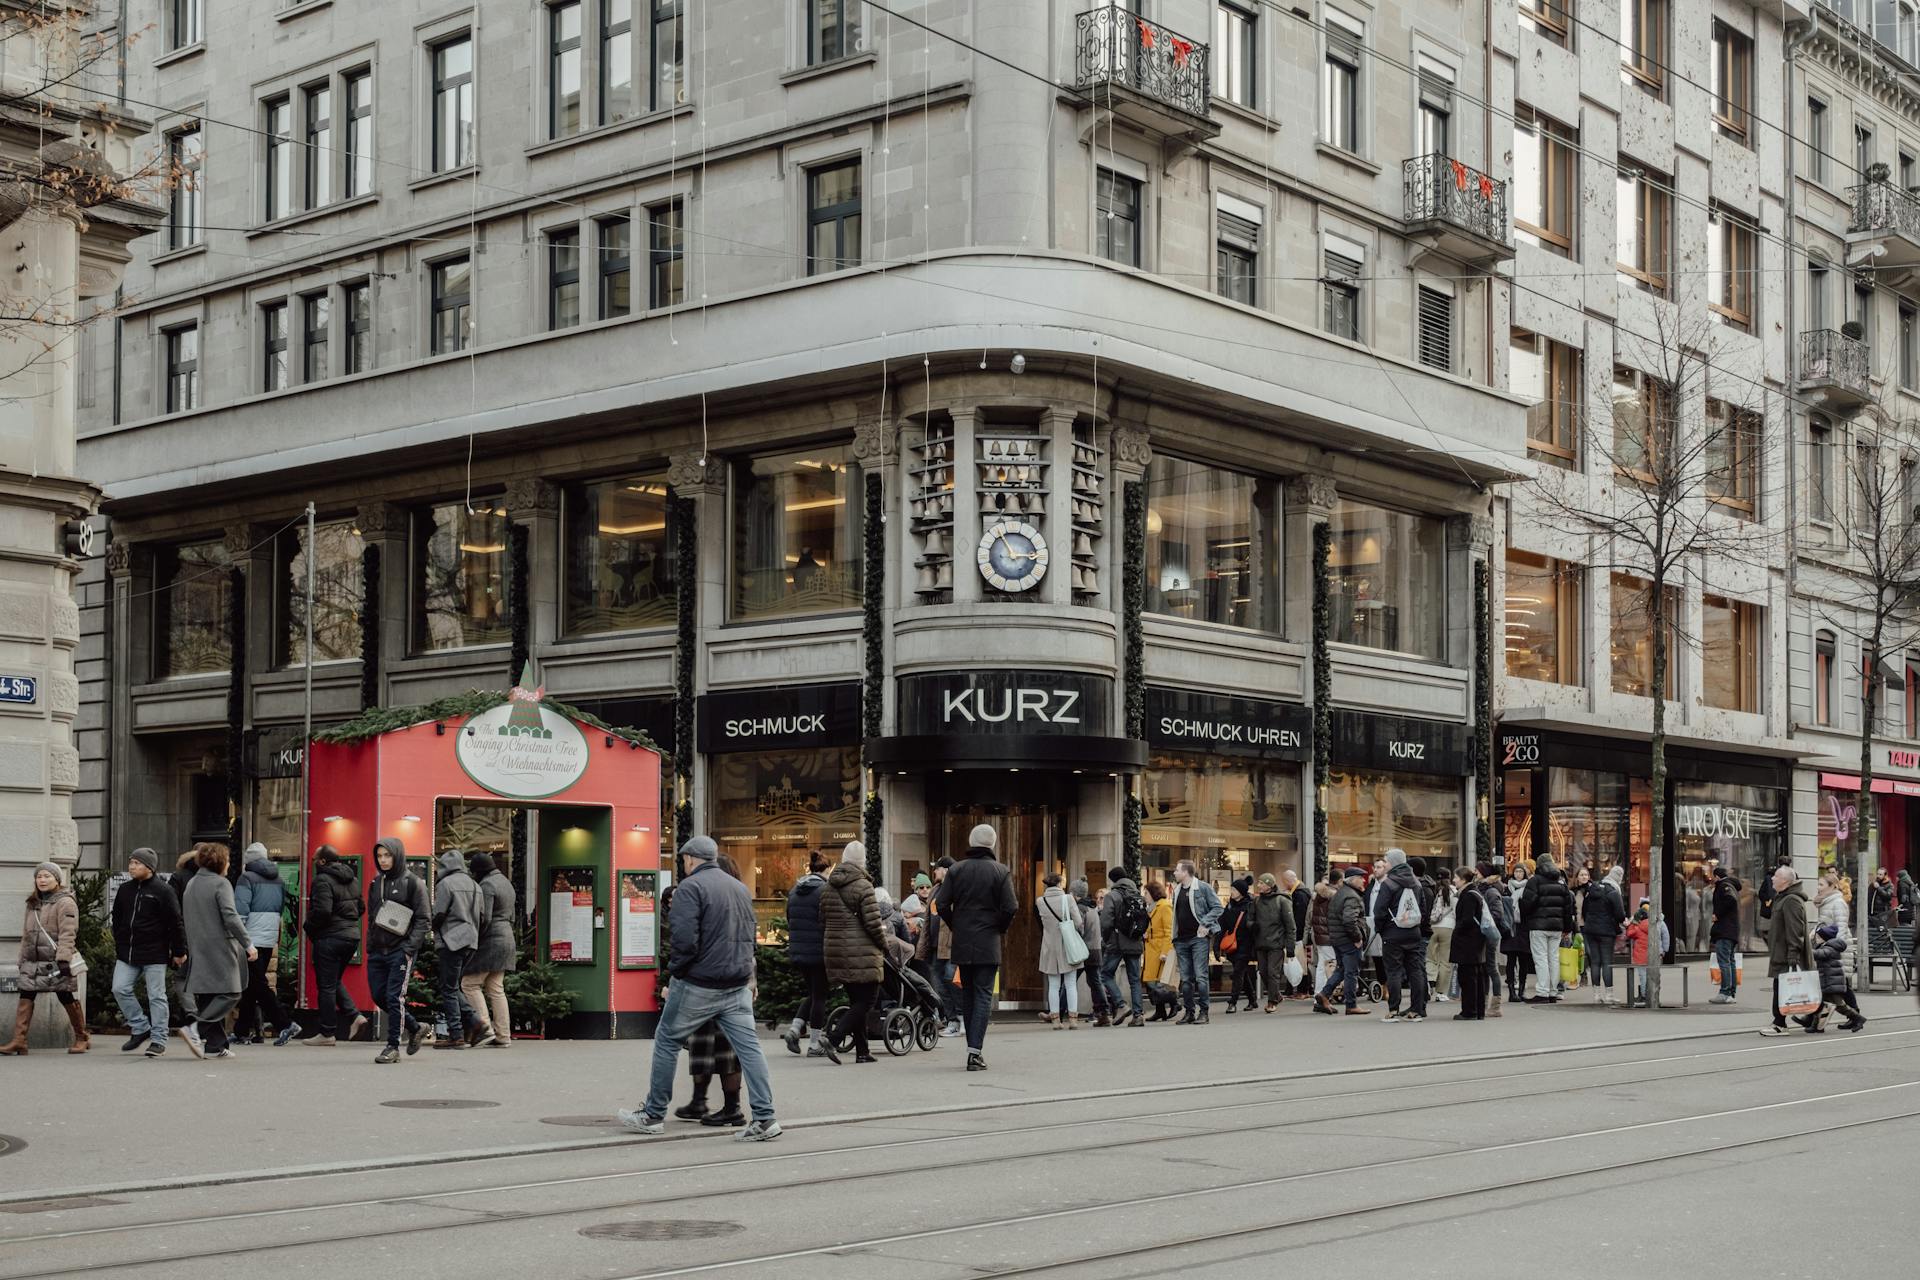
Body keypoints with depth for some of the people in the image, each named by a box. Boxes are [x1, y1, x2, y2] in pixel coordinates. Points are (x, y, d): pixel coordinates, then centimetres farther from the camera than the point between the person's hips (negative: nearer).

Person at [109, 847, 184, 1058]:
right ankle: (140, 1028, 12)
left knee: (156, 996, 0)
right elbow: (117, 920, 20)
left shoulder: (163, 891, -7)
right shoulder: (124, 890, 11)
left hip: (154, 954, -6)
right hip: (127, 954, 6)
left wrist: (179, 951, -7)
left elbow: (175, 923, -7)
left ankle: (158, 1039, 6)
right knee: (120, 989, -2)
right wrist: (119, 947, 17)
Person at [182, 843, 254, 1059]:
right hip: (220, 948, -8)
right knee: (229, 993, -5)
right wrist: (248, 944, -16)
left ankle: (215, 1046, 8)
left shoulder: (191, 885, 15)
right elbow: (230, 917, -18)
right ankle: (198, 1031, -21)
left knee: (207, 997, 9)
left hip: (198, 951, 8)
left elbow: (183, 919, 20)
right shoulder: (221, 884, -9)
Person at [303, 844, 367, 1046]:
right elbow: (360, 907, 19)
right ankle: (354, 1015, 7)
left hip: (329, 938, -8)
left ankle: (326, 1033, 5)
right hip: (352, 935, 8)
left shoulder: (323, 880, -14)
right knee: (334, 981, 22)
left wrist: (309, 928, -8)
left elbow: (322, 911, -24)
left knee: (326, 986, 0)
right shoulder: (352, 879, 13)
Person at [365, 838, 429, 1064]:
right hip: (377, 951, 6)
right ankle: (415, 1028, 24)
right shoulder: (376, 883, 14)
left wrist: (410, 948, -15)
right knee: (378, 996, 6)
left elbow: (422, 919, -7)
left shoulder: (412, 882, -4)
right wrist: (370, 946, 10)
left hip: (400, 949, -6)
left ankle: (393, 1047, 1)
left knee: (394, 997, -8)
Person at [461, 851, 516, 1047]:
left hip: (490, 940, -9)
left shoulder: (487, 885, -12)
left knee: (470, 983, -4)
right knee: (496, 989, 9)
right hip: (507, 938, 9)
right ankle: (503, 1036, 5)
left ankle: (484, 1027, -12)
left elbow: (484, 918, -19)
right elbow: (511, 917, 22)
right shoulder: (506, 882, 19)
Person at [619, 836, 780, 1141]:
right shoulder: (740, 888, 15)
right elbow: (751, 933, 18)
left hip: (699, 983, -6)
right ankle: (764, 1118, -4)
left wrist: (674, 972, -7)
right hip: (739, 984, 6)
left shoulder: (690, 887, -10)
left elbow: (683, 938, -19)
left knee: (667, 1041, 10)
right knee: (748, 1046, 2)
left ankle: (653, 1115, 17)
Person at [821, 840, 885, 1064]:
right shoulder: (862, 886, -11)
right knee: (865, 1001, -3)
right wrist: (884, 945, 1)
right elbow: (873, 922, -14)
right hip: (861, 953, -7)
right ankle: (833, 1039, -17)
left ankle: (862, 1051, 15)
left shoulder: (829, 888, 11)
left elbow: (823, 923, 15)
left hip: (835, 951, 8)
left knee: (856, 1001, 15)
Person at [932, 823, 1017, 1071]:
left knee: (967, 994, 13)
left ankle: (974, 1049, 17)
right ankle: (975, 1050, -13)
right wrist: (1000, 929, 7)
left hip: (962, 942, 3)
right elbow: (1010, 908, -11)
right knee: (983, 995, -2)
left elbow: (941, 904, -2)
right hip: (988, 944, -3)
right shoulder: (1000, 872, -5)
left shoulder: (956, 870, 3)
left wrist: (955, 927, 12)